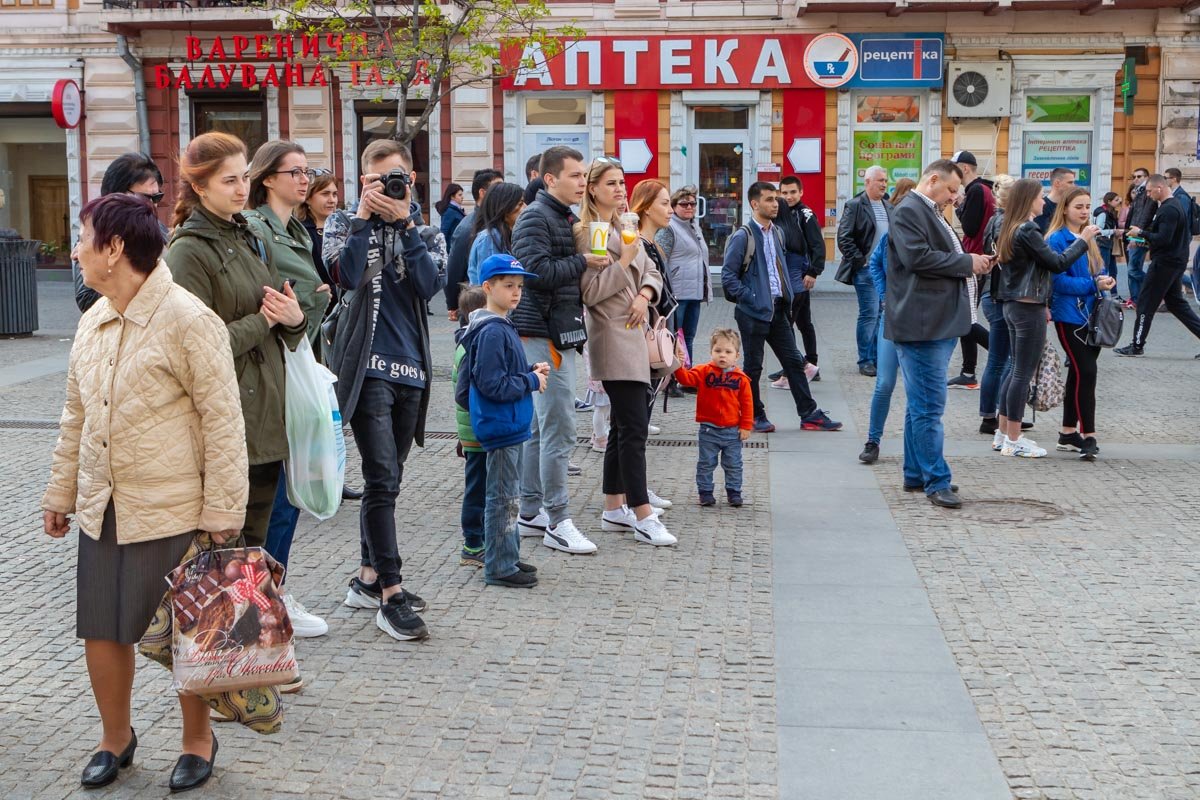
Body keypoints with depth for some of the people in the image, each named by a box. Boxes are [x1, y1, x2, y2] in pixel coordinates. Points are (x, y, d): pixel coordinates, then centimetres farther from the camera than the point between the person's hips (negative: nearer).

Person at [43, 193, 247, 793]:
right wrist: (60, 492, 18)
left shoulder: (187, 320, -14)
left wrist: (222, 512, -14)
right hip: (102, 511, 6)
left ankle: (197, 739, 27)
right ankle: (115, 738, 33)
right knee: (102, 630, 12)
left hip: (171, 511, -6)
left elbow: (222, 421, -14)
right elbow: (75, 416, 18)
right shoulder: (92, 322, 8)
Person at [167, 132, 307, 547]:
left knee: (256, 542, 14)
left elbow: (285, 334, 17)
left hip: (267, 416, 7)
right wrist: (263, 319, -10)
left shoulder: (251, 240, 14)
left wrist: (294, 318, -5)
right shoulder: (188, 251, -10)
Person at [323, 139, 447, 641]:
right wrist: (365, 217, -11)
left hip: (410, 368, 5)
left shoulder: (426, 234, 13)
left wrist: (404, 224, -8)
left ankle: (368, 579, 25)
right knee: (382, 478, -12)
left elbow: (431, 285, -7)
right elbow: (346, 274, -15)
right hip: (366, 366, -4)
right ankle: (390, 595, -11)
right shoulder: (345, 223, 6)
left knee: (387, 480, 12)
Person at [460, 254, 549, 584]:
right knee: (502, 496, -3)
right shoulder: (491, 332, -19)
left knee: (508, 494, 17)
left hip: (512, 425, 10)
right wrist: (532, 380, -14)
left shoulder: (504, 327, 13)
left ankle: (508, 557, 27)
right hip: (500, 426, -10)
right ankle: (499, 567, 5)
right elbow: (493, 385, -23)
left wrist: (532, 371, 5)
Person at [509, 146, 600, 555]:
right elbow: (538, 271, -23)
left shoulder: (567, 218, 19)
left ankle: (531, 513, 21)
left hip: (559, 334, 10)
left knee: (540, 427, 13)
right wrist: (583, 261, -15)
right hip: (541, 333, -10)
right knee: (559, 429, -9)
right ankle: (557, 522, -4)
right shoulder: (535, 217, -11)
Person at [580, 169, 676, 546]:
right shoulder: (587, 232, -10)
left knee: (624, 425, 12)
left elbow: (652, 273, 16)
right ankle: (643, 516, -7)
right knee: (633, 427, -10)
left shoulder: (625, 228, 16)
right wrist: (624, 262, -18)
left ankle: (614, 509, 19)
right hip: (611, 336, -9)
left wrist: (644, 295, -4)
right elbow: (590, 292, -15)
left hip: (632, 333, 9)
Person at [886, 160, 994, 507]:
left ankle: (916, 474, 23)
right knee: (928, 406, -7)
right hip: (922, 325, -11)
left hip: (940, 323, 11)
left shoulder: (931, 213, 23)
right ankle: (936, 482, -4)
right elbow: (917, 257, -23)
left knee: (922, 404, 16)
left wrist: (971, 265, 14)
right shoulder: (909, 211, -11)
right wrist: (966, 262, -14)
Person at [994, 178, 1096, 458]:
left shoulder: (1012, 229, 11)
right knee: (1023, 374, -3)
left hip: (1014, 306, 10)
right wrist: (1082, 240, -6)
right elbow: (1057, 263, -17)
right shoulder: (1027, 231, -17)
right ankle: (1013, 440, 2)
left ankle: (1003, 433, 20)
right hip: (1029, 308, -10)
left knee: (1016, 370, 15)